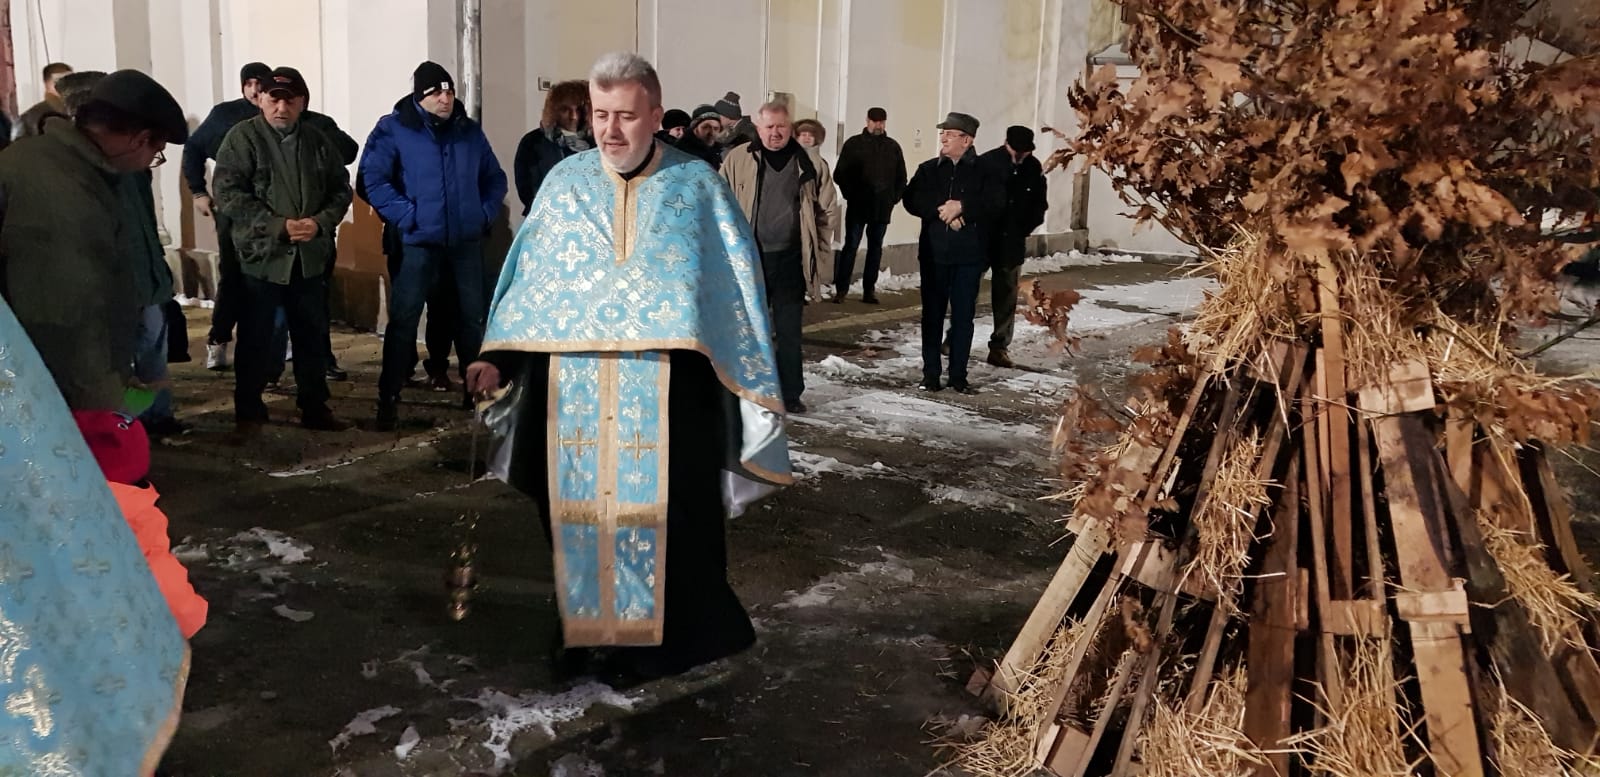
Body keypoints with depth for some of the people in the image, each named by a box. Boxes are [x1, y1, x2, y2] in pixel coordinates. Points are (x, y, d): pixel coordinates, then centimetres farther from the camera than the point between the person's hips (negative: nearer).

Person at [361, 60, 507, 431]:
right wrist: (406, 216, -16)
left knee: (472, 316, 11)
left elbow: (495, 178, 16)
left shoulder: (470, 131, 8)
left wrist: (486, 212, 1)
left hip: (467, 240, 4)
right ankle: (389, 396, 3)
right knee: (404, 317, -4)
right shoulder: (394, 130, -5)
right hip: (419, 241, -4)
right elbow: (373, 178, -11)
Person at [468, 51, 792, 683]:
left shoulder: (697, 187, 1)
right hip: (573, 387, 2)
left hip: (665, 388, -2)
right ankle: (582, 623, 26)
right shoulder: (565, 183, 7)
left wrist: (752, 387, -3)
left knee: (658, 509, 3)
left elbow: (736, 286, 1)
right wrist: (497, 358, -5)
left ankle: (653, 635, 18)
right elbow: (528, 278, 7)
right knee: (577, 503, 8)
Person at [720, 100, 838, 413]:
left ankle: (790, 393, 17)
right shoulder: (737, 159, -1)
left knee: (789, 330, 8)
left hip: (790, 259, 0)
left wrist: (819, 247, 6)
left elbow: (826, 208, 9)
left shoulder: (810, 162, 1)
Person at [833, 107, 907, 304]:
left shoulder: (893, 147, 10)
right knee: (851, 245, -4)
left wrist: (894, 198, 3)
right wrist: (850, 194, -7)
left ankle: (869, 290, 12)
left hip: (882, 208, 3)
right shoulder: (854, 144, 1)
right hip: (857, 206, -3)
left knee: (875, 247, 7)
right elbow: (840, 174, 0)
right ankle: (840, 289, 0)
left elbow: (901, 177, 15)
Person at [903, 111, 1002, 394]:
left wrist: (961, 207, -21)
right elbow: (912, 200, -5)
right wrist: (943, 210, -18)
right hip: (934, 252, 2)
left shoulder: (984, 171, 1)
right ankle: (931, 373, 13)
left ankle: (958, 374, 12)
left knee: (963, 315, 4)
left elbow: (995, 202, -13)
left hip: (969, 254, -2)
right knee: (932, 313, 5)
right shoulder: (928, 169, 8)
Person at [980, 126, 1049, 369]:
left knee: (1006, 295, 8)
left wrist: (1025, 228, -1)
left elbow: (1039, 204, 10)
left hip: (1012, 243, 4)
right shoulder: (986, 163, -11)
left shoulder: (1034, 169, 1)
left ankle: (999, 347, 15)